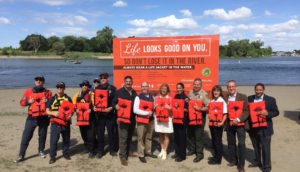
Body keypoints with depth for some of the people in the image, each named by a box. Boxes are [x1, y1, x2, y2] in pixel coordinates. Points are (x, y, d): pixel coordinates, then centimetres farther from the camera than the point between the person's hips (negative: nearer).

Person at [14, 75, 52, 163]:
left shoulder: (48, 92, 2)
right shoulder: (28, 92, 4)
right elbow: (22, 102, 8)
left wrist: (47, 101, -14)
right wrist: (28, 102, -11)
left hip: (43, 118, 0)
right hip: (32, 118, 0)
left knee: (42, 135, 12)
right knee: (26, 136, -3)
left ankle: (41, 151, 32)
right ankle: (21, 155, 4)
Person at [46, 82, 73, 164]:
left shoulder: (68, 98, 5)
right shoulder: (52, 99, 1)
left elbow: (72, 109, 10)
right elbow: (47, 111, 0)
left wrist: (70, 114, -11)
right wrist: (53, 113, -19)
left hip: (66, 123, 2)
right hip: (55, 123, -2)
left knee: (66, 139, 13)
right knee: (53, 140, -3)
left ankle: (66, 153, 29)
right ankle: (52, 157, 8)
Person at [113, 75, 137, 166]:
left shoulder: (134, 92, 14)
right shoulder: (119, 92, -3)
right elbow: (114, 103, -2)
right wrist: (117, 107, -20)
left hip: (132, 118, 6)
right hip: (123, 118, -5)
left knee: (129, 137, 15)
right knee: (123, 138, -8)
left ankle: (127, 153, 30)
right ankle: (123, 156, 0)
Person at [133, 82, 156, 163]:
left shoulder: (152, 97, 10)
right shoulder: (138, 97, -7)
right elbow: (135, 110, -16)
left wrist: (152, 112, 0)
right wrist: (146, 113, -18)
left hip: (150, 120, 5)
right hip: (141, 121, -5)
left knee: (149, 137, 16)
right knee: (141, 138, 1)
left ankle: (148, 152, 31)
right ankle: (141, 155, 11)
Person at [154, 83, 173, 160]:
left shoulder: (170, 98, -2)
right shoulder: (157, 98, 6)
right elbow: (154, 107, 13)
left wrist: (169, 108, -21)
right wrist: (156, 107, -9)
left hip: (167, 118, -3)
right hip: (158, 118, 3)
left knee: (166, 135, 1)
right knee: (160, 135, 11)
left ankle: (165, 151, 12)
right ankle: (162, 150, 26)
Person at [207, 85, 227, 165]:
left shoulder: (222, 102, -7)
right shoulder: (211, 101, 9)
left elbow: (225, 114, -10)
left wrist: (222, 122, -19)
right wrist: (210, 117, 1)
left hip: (218, 124, -6)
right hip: (212, 123, 6)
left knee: (218, 141, 1)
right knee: (213, 140, 15)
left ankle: (218, 159, 9)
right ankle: (216, 156, 29)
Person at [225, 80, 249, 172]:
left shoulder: (243, 97, -4)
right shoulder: (225, 98, 6)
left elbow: (246, 111, -9)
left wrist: (238, 119, -19)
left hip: (240, 124, -3)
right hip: (229, 124, 4)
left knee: (241, 144, -5)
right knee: (231, 143, 12)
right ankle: (233, 160, 28)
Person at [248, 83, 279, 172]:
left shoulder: (271, 100, -5)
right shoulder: (249, 98, 4)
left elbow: (276, 112, -4)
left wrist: (267, 113, -23)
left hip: (265, 128, -4)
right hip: (253, 128, 4)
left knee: (265, 148, 2)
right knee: (256, 147, 18)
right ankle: (257, 162, 35)